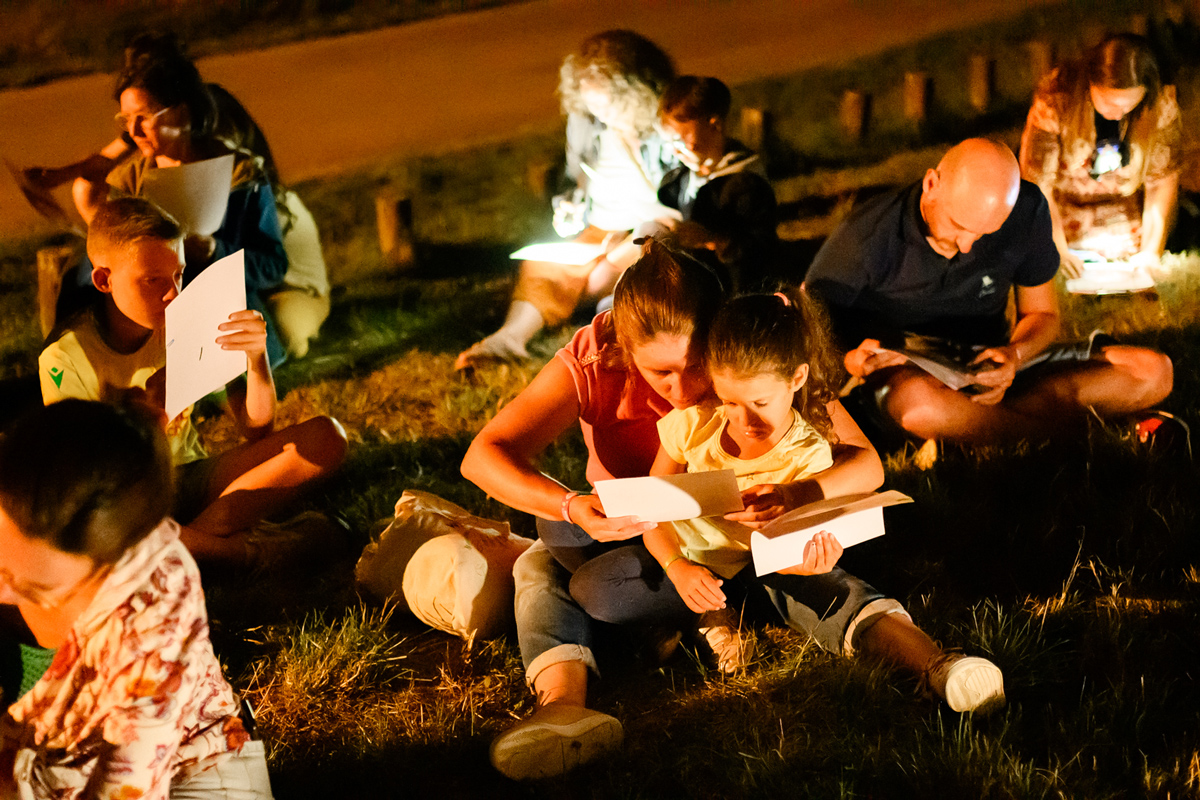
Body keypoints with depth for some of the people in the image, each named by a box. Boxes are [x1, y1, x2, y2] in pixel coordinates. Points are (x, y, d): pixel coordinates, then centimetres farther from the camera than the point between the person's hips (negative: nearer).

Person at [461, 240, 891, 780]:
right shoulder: (594, 363, -25)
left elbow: (866, 464, -29)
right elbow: (483, 456, -33)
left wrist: (798, 494, -53)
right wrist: (569, 507, -53)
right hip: (627, 533, 0)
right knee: (540, 565, -29)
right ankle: (564, 707, -53)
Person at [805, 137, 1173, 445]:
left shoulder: (1026, 210, -8)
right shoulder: (867, 238, -19)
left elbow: (1042, 314, 5)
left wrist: (1015, 355, -18)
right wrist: (850, 362, -33)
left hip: (986, 367, 5)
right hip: (904, 375, -4)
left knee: (1153, 372, -14)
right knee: (920, 403, -46)